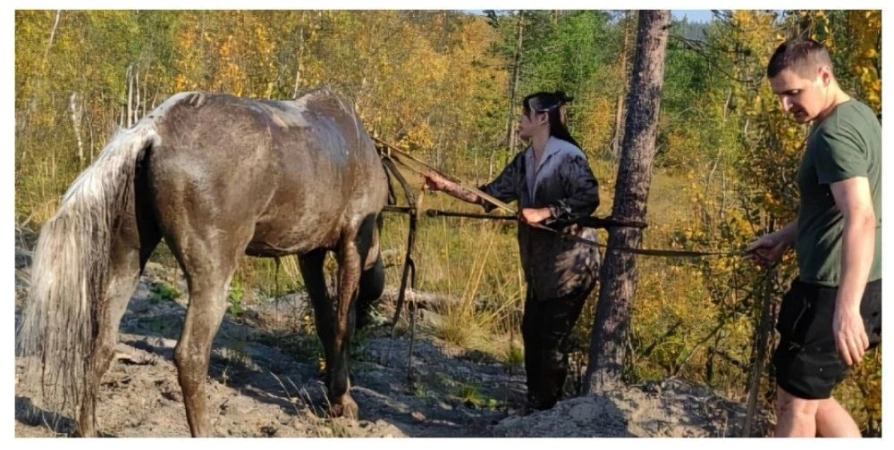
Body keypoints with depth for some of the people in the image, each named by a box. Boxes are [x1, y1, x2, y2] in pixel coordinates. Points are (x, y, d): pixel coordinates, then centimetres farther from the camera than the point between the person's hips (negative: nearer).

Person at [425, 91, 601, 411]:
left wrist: (544, 213, -27)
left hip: (571, 264, -8)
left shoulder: (568, 156, -16)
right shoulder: (524, 161, 9)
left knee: (553, 337, -3)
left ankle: (546, 410, 9)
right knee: (532, 332, 12)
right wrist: (447, 186, 2)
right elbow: (492, 194, 9)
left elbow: (589, 198, -24)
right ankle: (534, 406, 22)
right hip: (540, 266, 8)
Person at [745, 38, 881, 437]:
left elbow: (860, 219, -31)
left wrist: (846, 307, -38)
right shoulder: (857, 116, 12)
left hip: (835, 289, -10)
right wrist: (785, 237, 24)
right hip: (864, 286, 10)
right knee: (809, 396, 19)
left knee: (795, 401, 3)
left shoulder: (835, 134, -19)